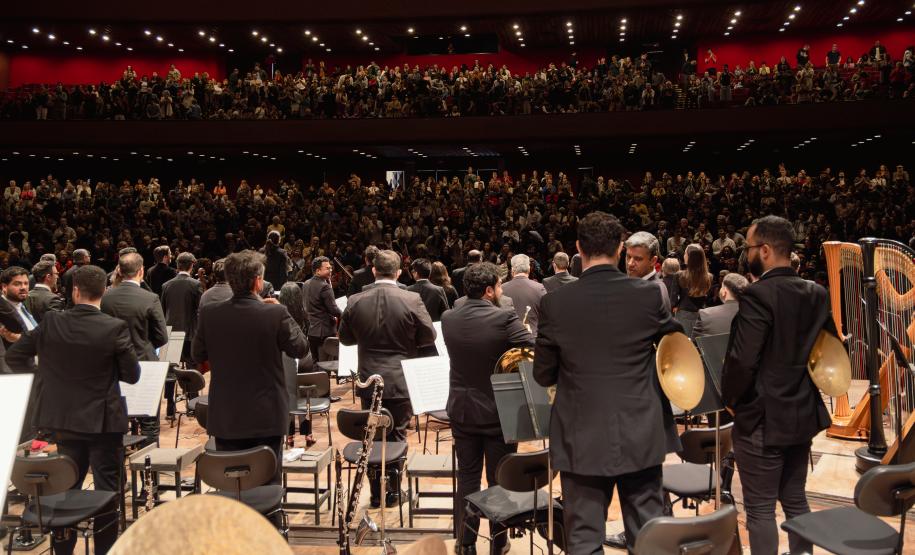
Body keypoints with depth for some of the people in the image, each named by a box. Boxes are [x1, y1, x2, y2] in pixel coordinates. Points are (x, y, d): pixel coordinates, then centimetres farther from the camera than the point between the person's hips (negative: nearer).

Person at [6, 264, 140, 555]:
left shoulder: (51, 322, -7)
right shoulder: (116, 328, -16)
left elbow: (14, 356, 3)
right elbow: (132, 375, -9)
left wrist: (43, 373, 16)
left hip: (64, 420, 4)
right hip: (103, 421, -3)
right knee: (107, 489, 7)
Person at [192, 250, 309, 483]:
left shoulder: (208, 314, -8)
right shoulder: (276, 314, -16)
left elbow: (197, 354, 5)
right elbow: (300, 349, -3)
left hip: (225, 419, 2)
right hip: (267, 418, -2)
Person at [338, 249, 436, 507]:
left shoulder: (355, 302, -7)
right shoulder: (412, 300, -14)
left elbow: (345, 338, 5)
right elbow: (429, 336, -5)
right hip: (401, 380, -2)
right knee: (397, 435, 12)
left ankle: (377, 492, 19)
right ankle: (394, 491, 18)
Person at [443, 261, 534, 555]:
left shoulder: (448, 319, -3)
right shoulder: (504, 318, -19)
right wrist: (525, 331, 0)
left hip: (462, 409, 4)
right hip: (498, 411, -4)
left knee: (467, 478, 13)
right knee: (500, 479, 10)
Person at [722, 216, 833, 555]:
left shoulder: (758, 295, -20)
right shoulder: (817, 293, 4)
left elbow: (743, 361, -24)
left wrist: (730, 399, -7)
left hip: (762, 418, -8)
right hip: (803, 413, 8)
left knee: (760, 510, 3)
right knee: (795, 500, 19)